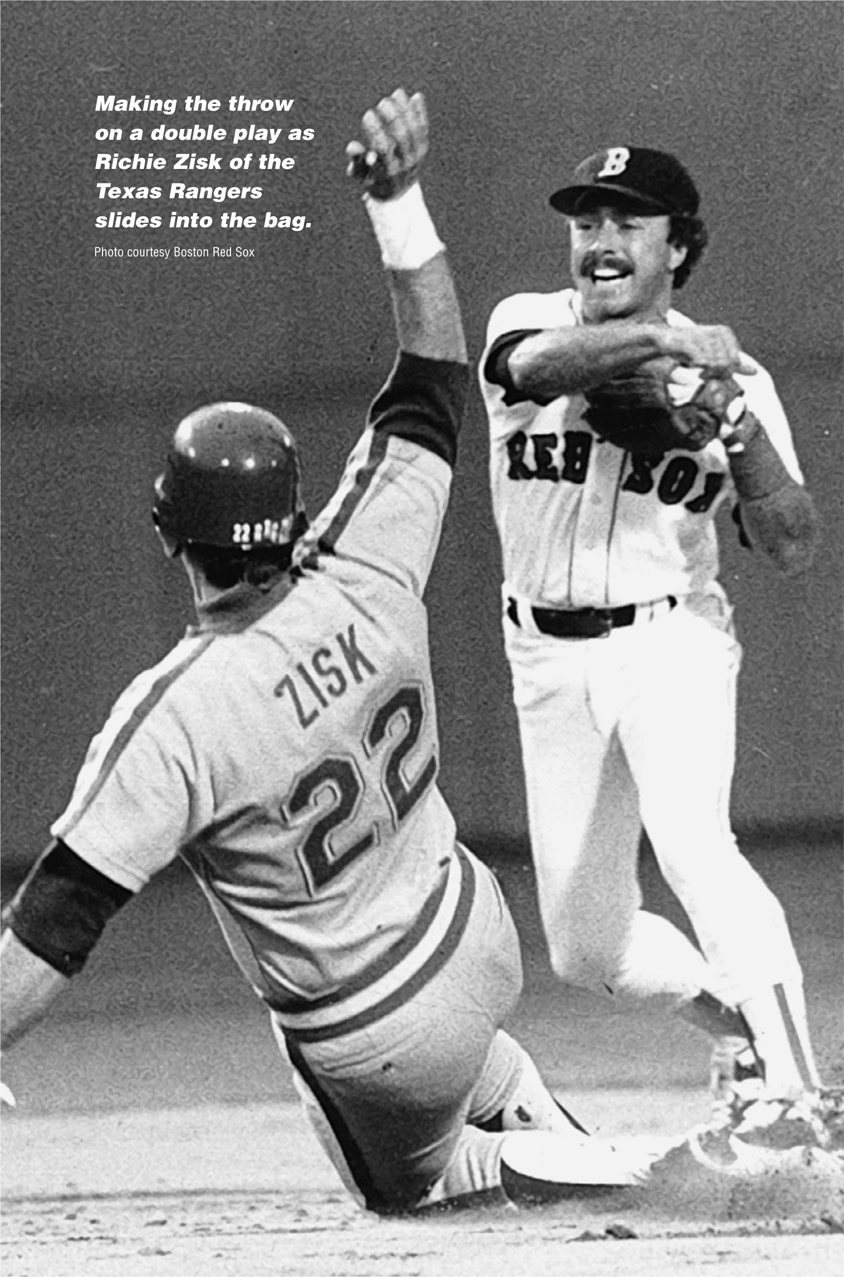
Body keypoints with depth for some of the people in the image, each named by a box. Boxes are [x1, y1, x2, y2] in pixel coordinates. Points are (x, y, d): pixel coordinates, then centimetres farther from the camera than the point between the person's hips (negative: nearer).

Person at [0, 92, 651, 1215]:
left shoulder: (172, 718, -30)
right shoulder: (367, 580, -17)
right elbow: (436, 374, -5)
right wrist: (401, 199, -7)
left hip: (382, 1047, -5)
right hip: (479, 944, 5)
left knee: (406, 1182, 28)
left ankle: (528, 1161, 2)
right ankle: (533, 1121, 24)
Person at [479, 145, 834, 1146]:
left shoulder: (730, 375, -1)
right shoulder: (530, 320, -1)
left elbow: (792, 549, -8)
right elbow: (536, 364, -28)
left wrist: (741, 426, -22)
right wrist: (662, 340, -41)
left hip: (670, 641, -3)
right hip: (550, 659, 3)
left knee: (691, 847, -30)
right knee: (584, 950, 7)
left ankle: (790, 1083, -30)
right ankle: (734, 1018, 35)